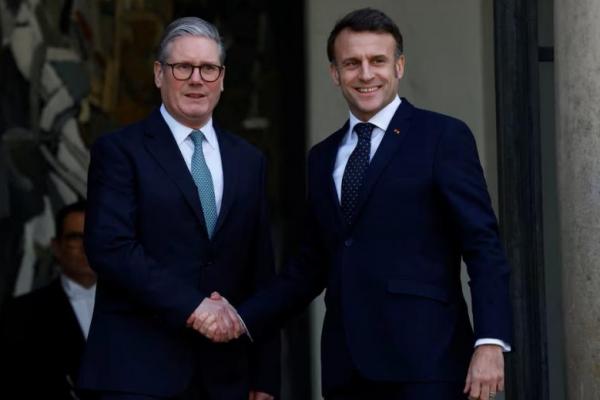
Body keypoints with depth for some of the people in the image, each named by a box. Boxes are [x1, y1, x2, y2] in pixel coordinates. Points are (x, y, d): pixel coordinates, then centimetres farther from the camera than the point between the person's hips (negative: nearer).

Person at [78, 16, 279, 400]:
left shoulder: (249, 161, 14)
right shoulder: (119, 150, 0)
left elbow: (261, 273, 13)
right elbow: (111, 248, -12)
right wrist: (191, 305, -19)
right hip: (139, 369, -4)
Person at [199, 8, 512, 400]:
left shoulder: (443, 137, 0)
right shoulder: (323, 158, 17)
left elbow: (484, 247, -5)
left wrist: (491, 342, -15)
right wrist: (241, 320, 9)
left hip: (424, 359, -5)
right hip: (347, 367, 5)